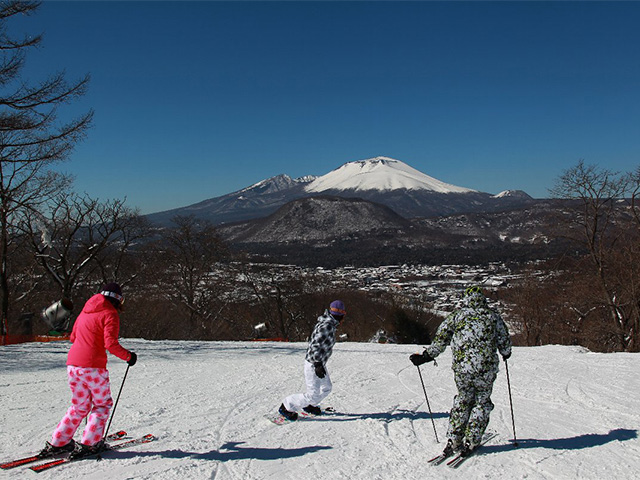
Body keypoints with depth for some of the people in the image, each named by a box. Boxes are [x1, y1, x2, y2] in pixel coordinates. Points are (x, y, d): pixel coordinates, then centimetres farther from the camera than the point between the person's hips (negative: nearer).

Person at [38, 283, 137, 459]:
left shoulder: (85, 312, 15)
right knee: (103, 404, 10)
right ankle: (88, 444, 3)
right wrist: (128, 356, -5)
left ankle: (57, 443, 19)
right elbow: (111, 344, -17)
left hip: (73, 365, 7)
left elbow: (73, 337, 20)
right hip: (93, 366, -7)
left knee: (80, 406, 20)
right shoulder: (110, 314, -7)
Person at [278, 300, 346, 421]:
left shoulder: (329, 324, 7)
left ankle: (309, 405, 40)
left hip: (319, 363, 10)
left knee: (327, 388, 21)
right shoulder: (327, 326, -24)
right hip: (313, 364, -10)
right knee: (313, 395, -3)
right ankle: (286, 407, 9)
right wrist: (318, 364, -28)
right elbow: (316, 344, -29)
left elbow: (313, 341, 17)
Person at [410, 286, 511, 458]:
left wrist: (426, 356, 6)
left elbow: (441, 339, -1)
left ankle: (453, 441, 14)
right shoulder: (493, 316, 5)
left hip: (462, 368, 1)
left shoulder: (457, 316, 3)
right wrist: (506, 354, 32)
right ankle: (470, 442, 11)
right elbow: (504, 340, 11)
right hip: (486, 368, -1)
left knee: (462, 401, 17)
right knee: (482, 402, 14)